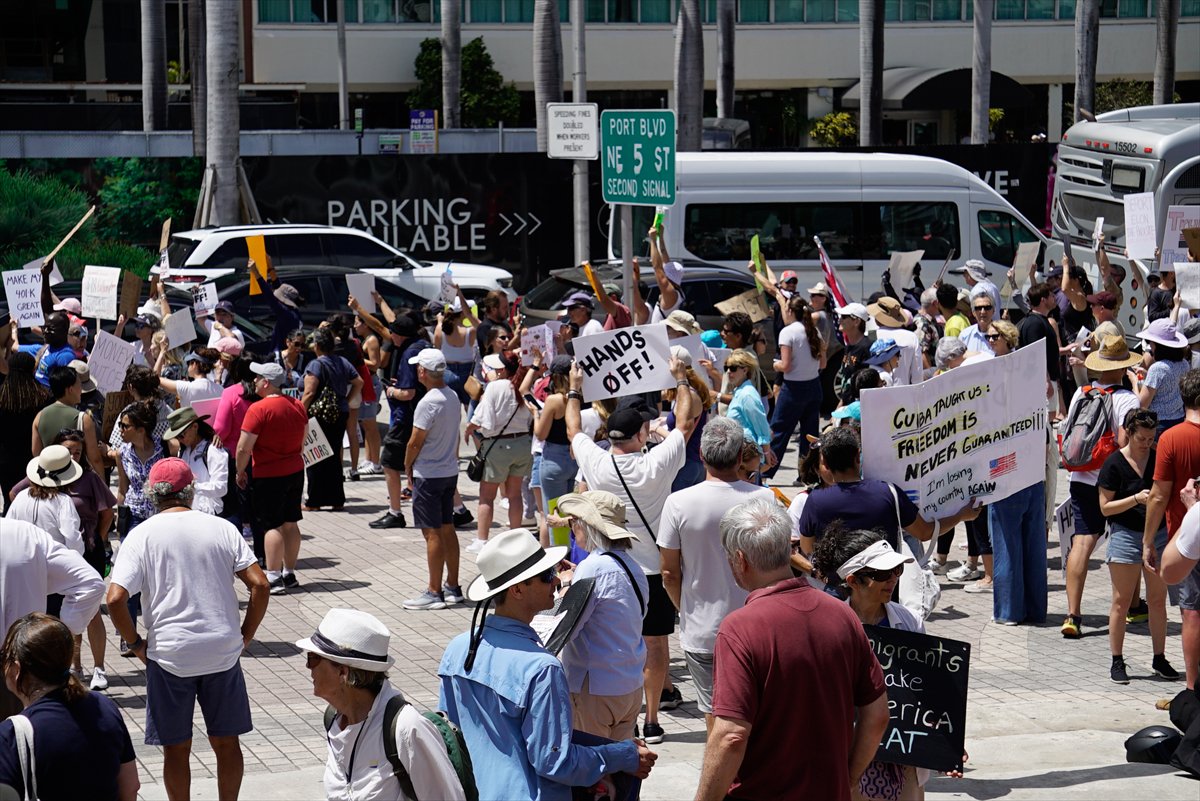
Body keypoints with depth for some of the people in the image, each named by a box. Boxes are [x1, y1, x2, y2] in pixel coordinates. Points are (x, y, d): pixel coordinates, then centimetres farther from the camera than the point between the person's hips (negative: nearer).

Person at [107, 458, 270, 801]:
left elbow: (116, 598, -14)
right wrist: (245, 636, 6)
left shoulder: (142, 535, -5)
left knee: (176, 748, 10)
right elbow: (259, 585, -4)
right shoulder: (221, 528, 1)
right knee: (226, 741, 15)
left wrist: (135, 643, -1)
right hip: (224, 652, 2)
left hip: (169, 655, -2)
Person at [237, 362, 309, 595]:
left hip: (268, 476, -7)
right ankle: (289, 574, 21)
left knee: (272, 525, -5)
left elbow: (244, 448, -19)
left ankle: (273, 578, -7)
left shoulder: (259, 409, -18)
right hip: (295, 471, 7)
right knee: (290, 523, 13)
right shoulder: (297, 406, 5)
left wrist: (240, 471, -4)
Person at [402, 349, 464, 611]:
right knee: (447, 529, 14)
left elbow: (415, 442, -17)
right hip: (450, 471, 8)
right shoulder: (452, 397, 5)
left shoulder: (428, 403, -20)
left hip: (429, 475, -8)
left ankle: (434, 592, 0)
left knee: (432, 533, -3)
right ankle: (452, 587, 20)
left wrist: (408, 468, -2)